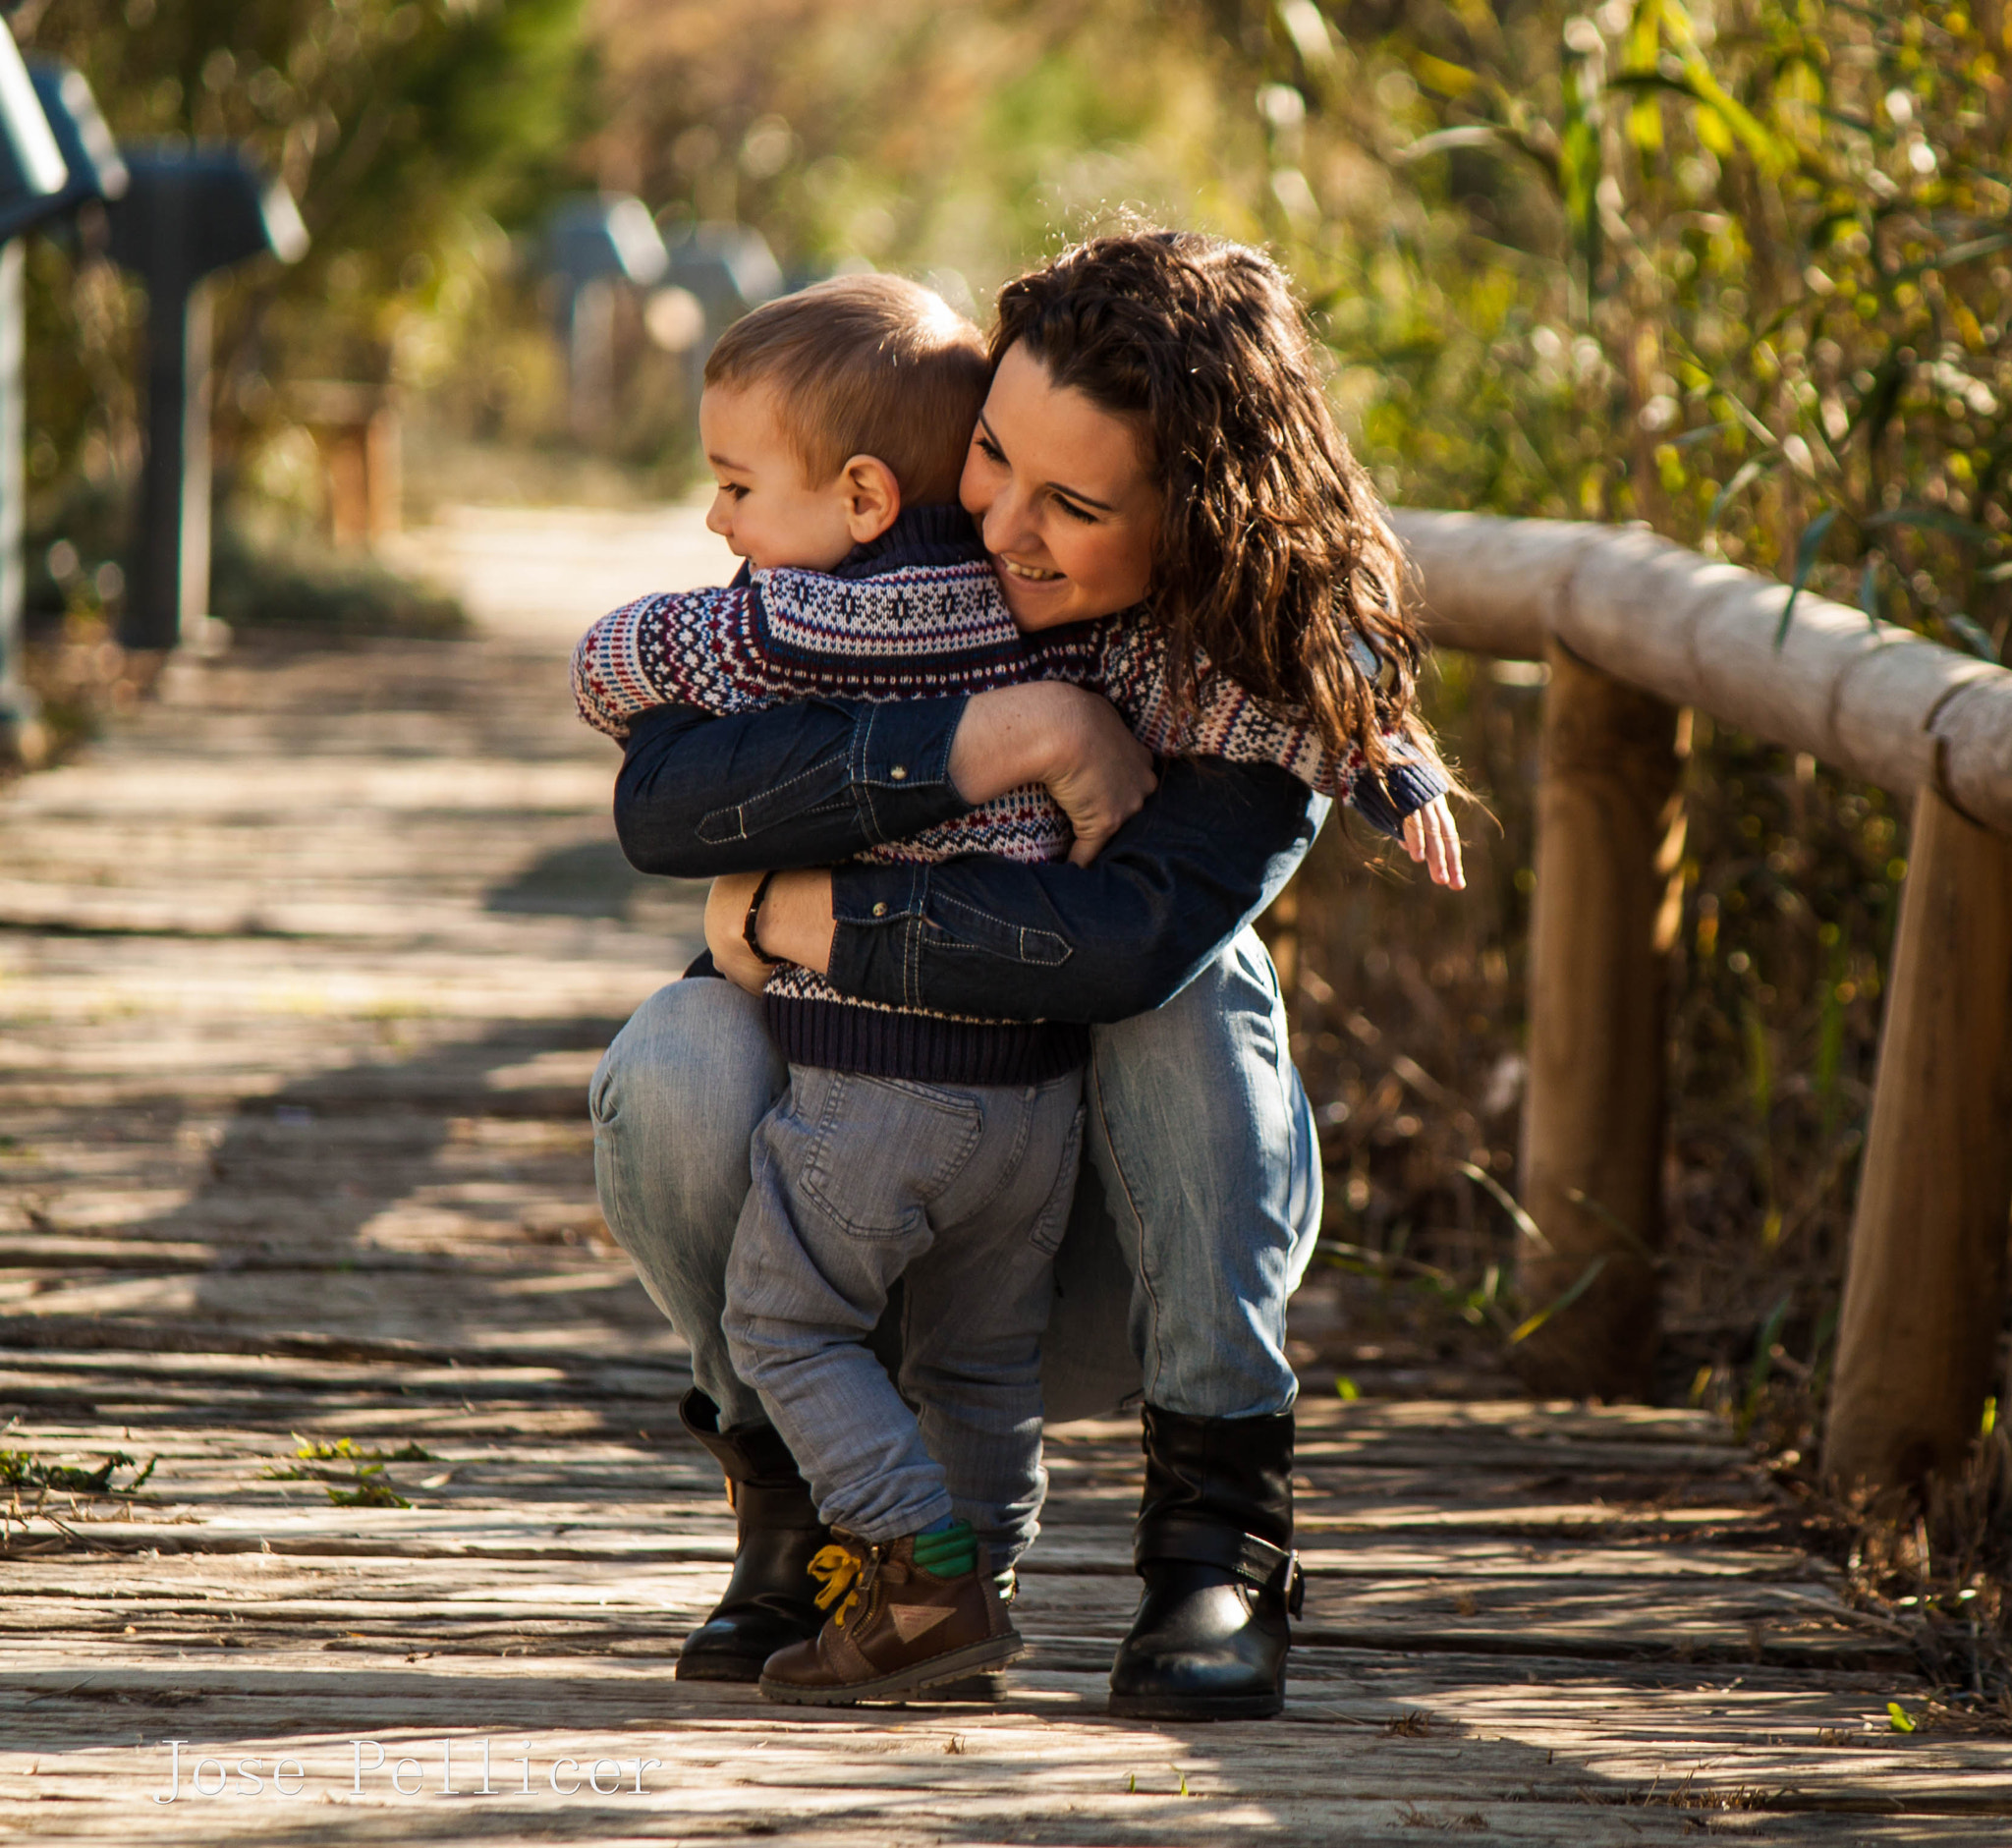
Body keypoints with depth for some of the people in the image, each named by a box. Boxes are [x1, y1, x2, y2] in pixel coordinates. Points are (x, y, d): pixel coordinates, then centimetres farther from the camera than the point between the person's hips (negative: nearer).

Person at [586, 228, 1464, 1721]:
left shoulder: (1295, 662, -20)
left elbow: (1124, 941, -37)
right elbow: (657, 798, -31)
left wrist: (797, 910, -31)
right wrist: (1012, 733, -37)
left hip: (1106, 1248, -1)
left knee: (1187, 979, -30)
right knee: (674, 1068, -29)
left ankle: (1222, 1534, -22)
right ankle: (792, 1483, -3)